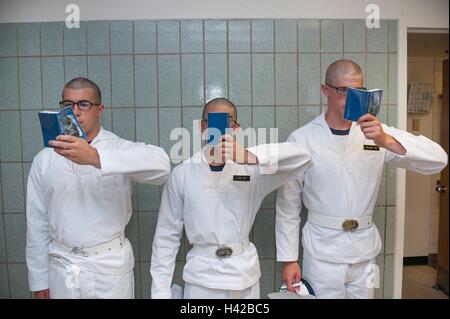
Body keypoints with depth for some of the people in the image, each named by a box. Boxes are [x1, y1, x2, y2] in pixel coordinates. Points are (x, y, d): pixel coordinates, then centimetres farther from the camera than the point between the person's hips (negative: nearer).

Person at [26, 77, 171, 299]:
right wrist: (39, 279, 9)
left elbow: (160, 165, -30)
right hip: (61, 268, 3)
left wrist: (96, 158, -39)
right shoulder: (44, 159, 2)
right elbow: (37, 222, 7)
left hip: (111, 265, -2)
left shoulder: (120, 149, -9)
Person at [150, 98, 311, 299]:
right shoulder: (182, 174, -5)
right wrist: (161, 292, -2)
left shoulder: (251, 166, -4)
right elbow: (167, 236, -1)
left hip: (244, 275, 1)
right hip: (201, 277, -1)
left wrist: (250, 156, -32)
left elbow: (301, 156, -18)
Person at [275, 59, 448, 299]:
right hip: (322, 251, -3)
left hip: (365, 251, 3)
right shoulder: (302, 139, -7)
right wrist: (288, 259, -3)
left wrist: (386, 141, -24)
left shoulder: (376, 132, 0)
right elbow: (288, 204, -4)